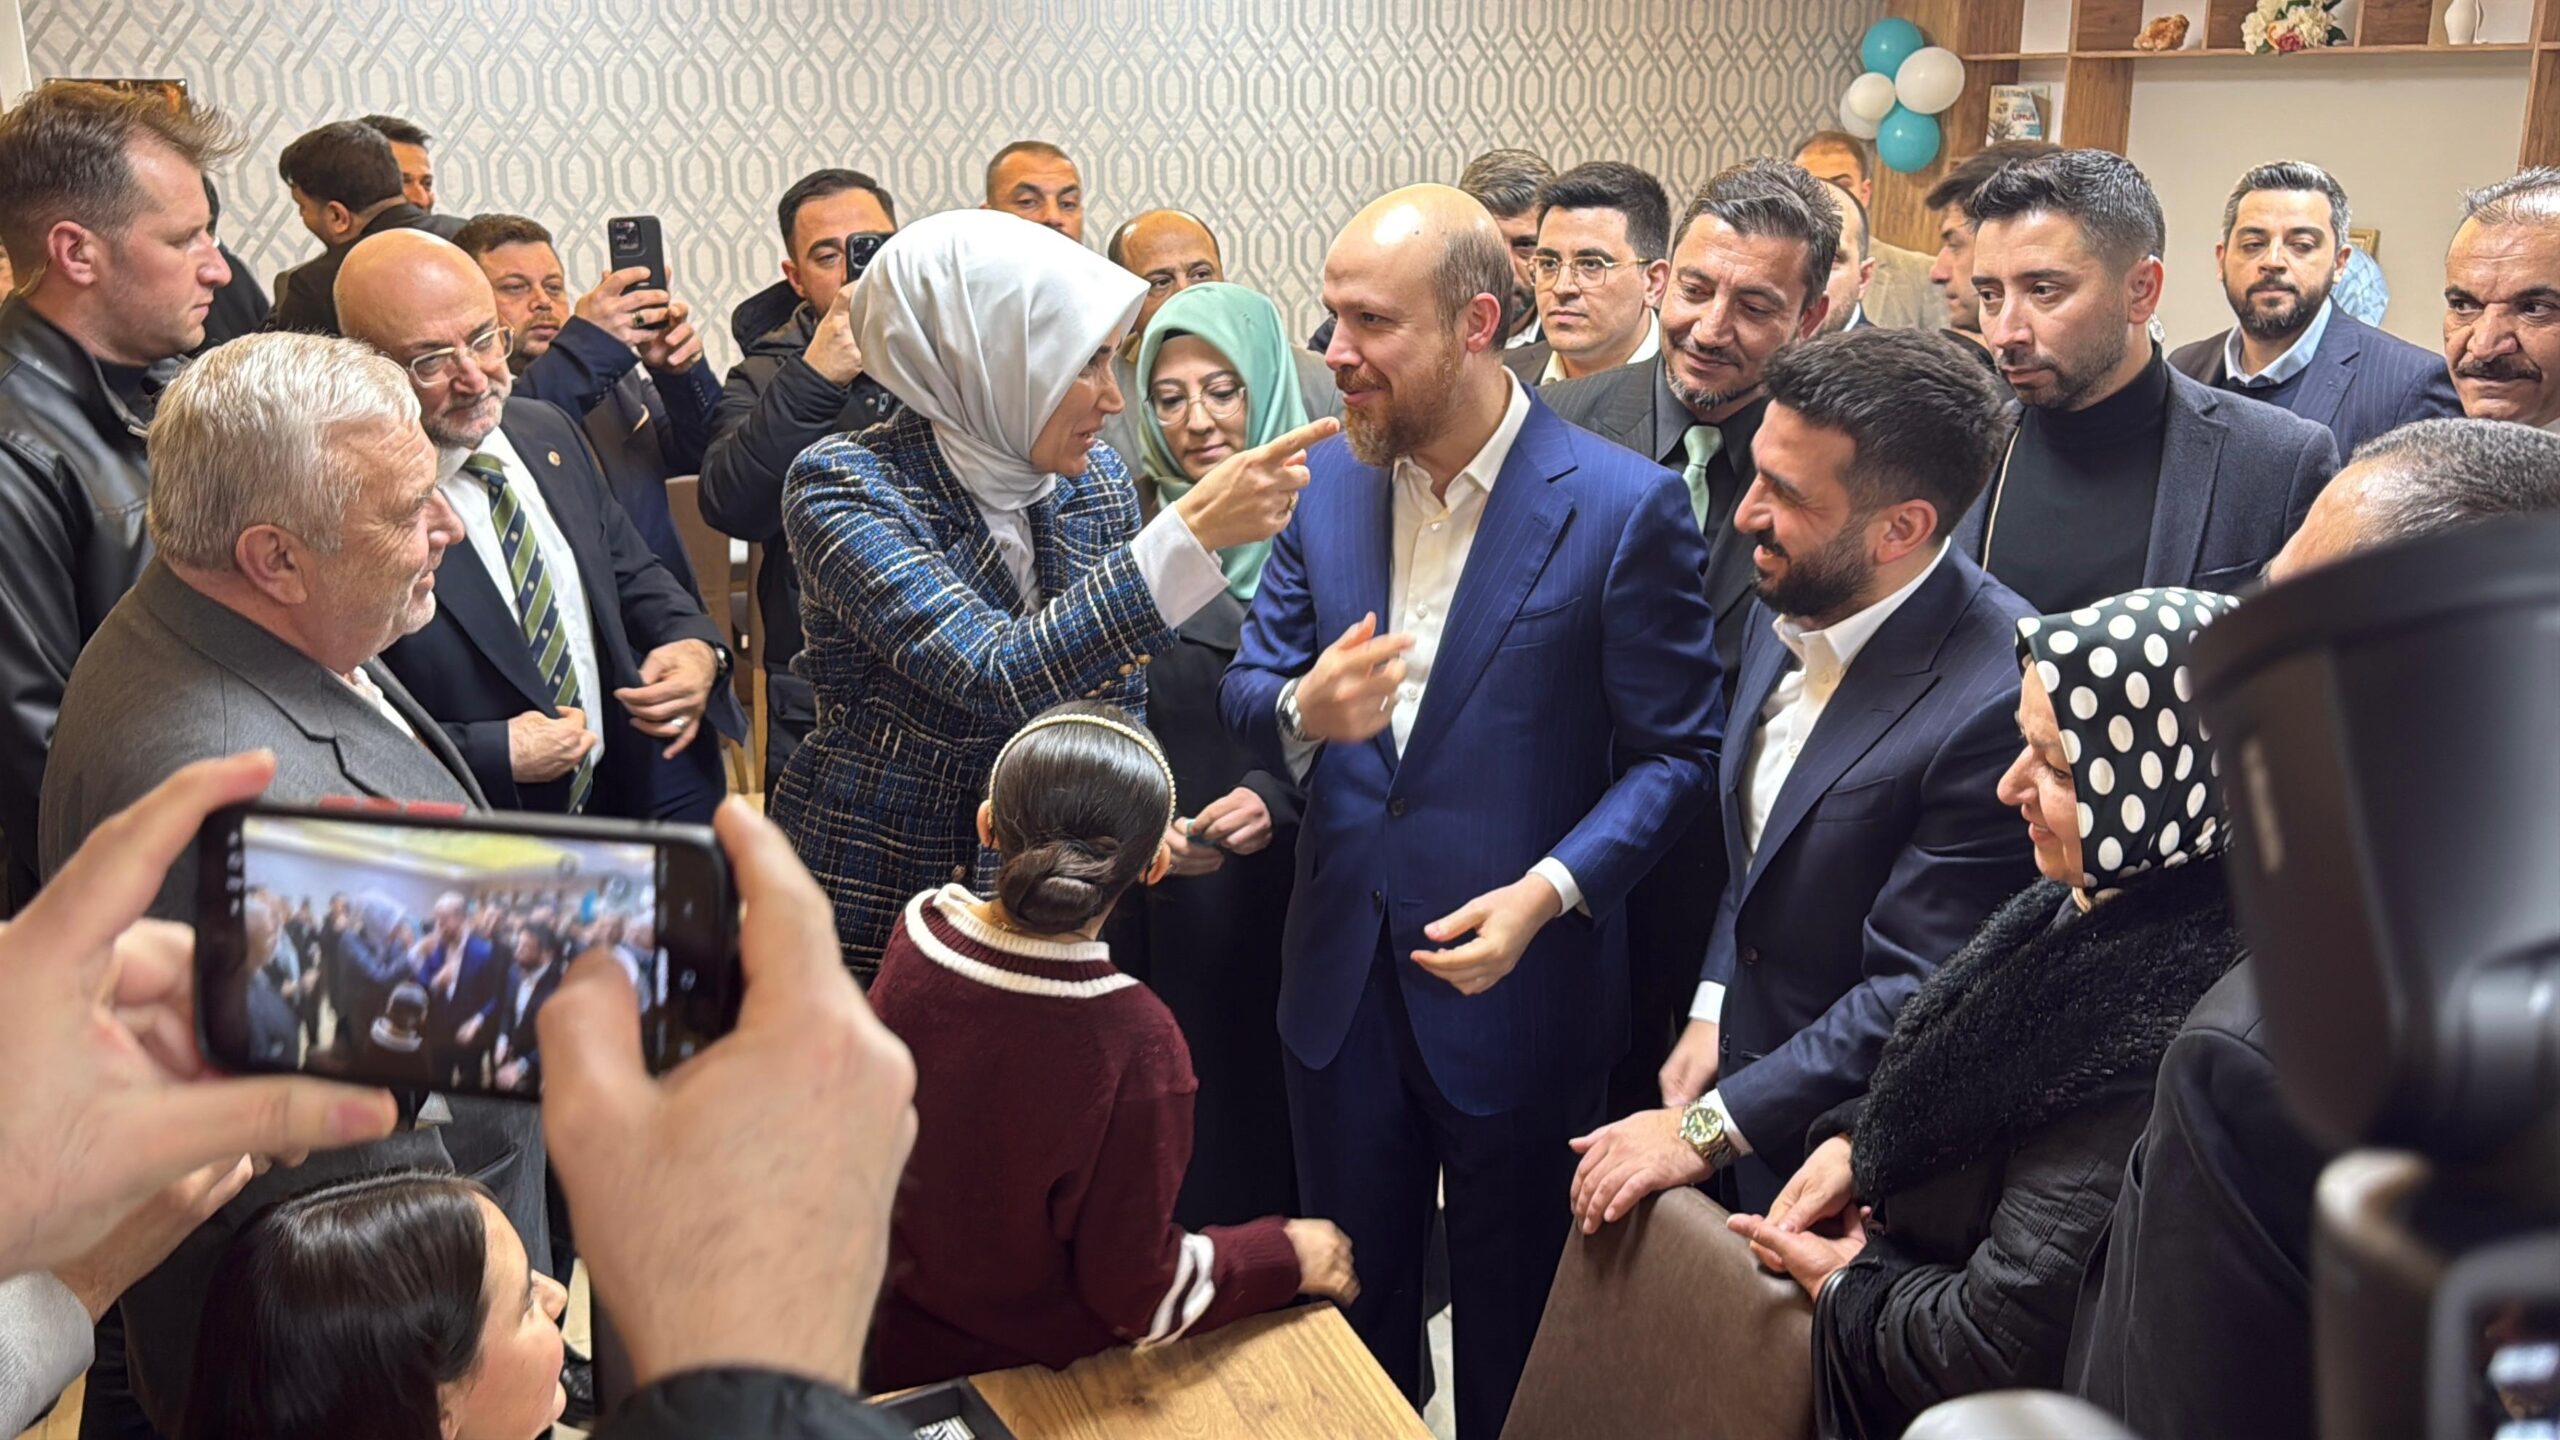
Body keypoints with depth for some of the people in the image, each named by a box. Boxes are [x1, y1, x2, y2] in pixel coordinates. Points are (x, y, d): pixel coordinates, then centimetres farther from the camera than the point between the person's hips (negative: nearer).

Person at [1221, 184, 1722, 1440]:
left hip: (1515, 978, -4)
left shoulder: (1625, 508, -14)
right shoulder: (1329, 482, 1)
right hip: (1341, 971, 4)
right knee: (1351, 1298, 22)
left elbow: (1674, 753, -10)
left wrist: (1548, 890, -23)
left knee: (1512, 1325, 17)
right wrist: (1303, 710, -21)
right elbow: (1244, 687, 3)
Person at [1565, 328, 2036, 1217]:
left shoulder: (1996, 703, -29)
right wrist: (1711, 1011, 4)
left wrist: (1709, 1128, -20)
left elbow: (1916, 999, -24)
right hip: (1738, 1064, 7)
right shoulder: (1789, 609, -2)